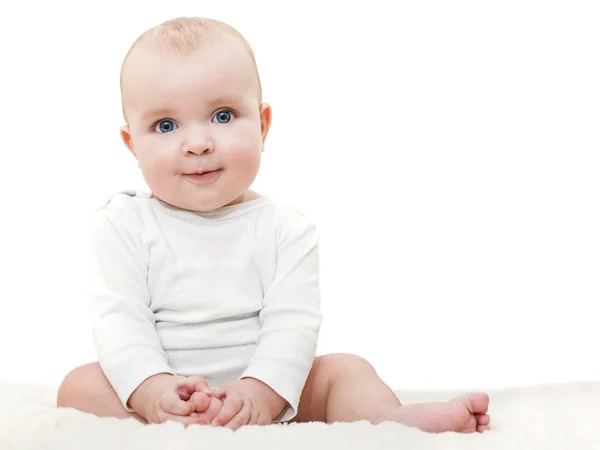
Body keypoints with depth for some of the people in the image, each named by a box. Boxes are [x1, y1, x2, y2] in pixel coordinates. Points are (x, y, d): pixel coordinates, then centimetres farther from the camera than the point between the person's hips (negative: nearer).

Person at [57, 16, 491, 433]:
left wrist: (260, 391, -29)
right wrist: (151, 388, -29)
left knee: (345, 369, -13)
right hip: (158, 392, -1)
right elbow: (117, 319, -11)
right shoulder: (123, 225, -3)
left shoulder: (285, 228, -2)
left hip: (266, 394, 2)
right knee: (81, 385, -25)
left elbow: (292, 322, -11)